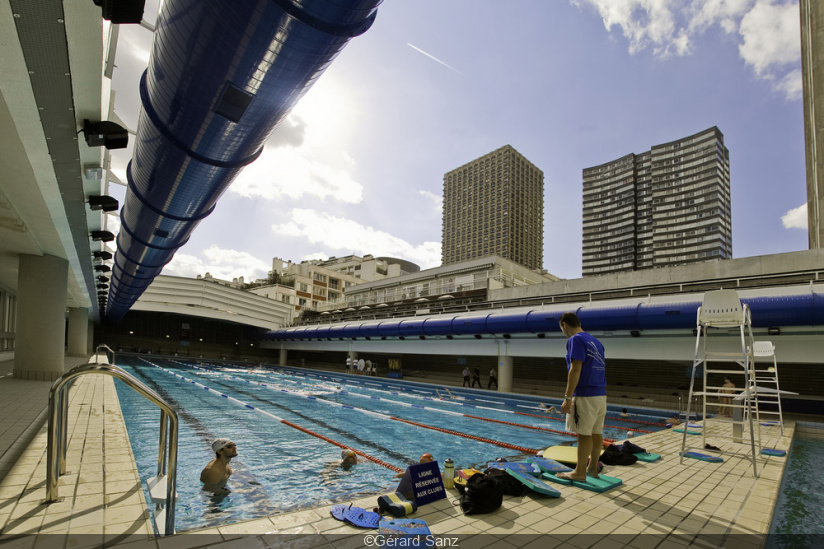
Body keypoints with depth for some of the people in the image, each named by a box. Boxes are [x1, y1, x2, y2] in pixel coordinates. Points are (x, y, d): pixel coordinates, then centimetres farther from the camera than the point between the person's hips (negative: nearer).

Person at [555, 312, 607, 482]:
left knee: (584, 434, -2)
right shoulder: (595, 342, 16)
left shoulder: (576, 340, -12)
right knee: (596, 433, 13)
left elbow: (575, 370, -19)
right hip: (601, 395, 9)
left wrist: (568, 398, -17)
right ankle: (593, 467, 22)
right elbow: (600, 369, 17)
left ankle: (580, 472, 6)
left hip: (585, 396, -9)